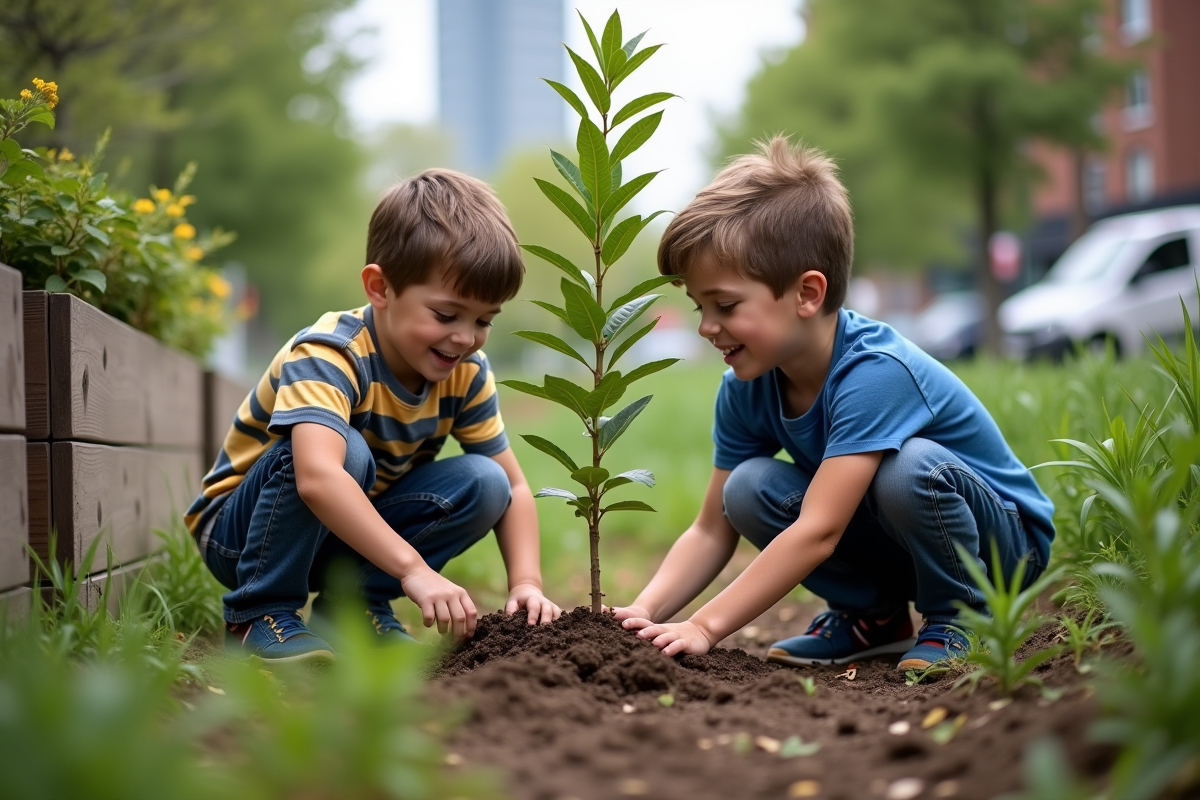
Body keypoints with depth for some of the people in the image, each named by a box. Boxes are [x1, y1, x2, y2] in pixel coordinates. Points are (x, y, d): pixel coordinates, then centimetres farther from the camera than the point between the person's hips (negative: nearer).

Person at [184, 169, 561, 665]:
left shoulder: (466, 373, -9)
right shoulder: (326, 355, -30)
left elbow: (514, 488, -4)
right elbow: (317, 477, -47)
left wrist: (526, 582, -22)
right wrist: (414, 568, -53)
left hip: (347, 534, 6)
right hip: (238, 530, -6)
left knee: (484, 483, -15)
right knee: (345, 451, -35)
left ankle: (352, 605, -7)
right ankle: (259, 615, -19)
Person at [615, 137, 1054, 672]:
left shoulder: (874, 373, -32)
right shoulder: (745, 388, -8)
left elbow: (817, 533, -37)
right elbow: (711, 531, -6)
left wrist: (705, 627, -40)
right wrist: (643, 614, -23)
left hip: (1006, 535, -6)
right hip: (891, 546, 6)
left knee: (910, 468, -37)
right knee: (747, 489, -16)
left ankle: (957, 620, -9)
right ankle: (872, 616, 4)